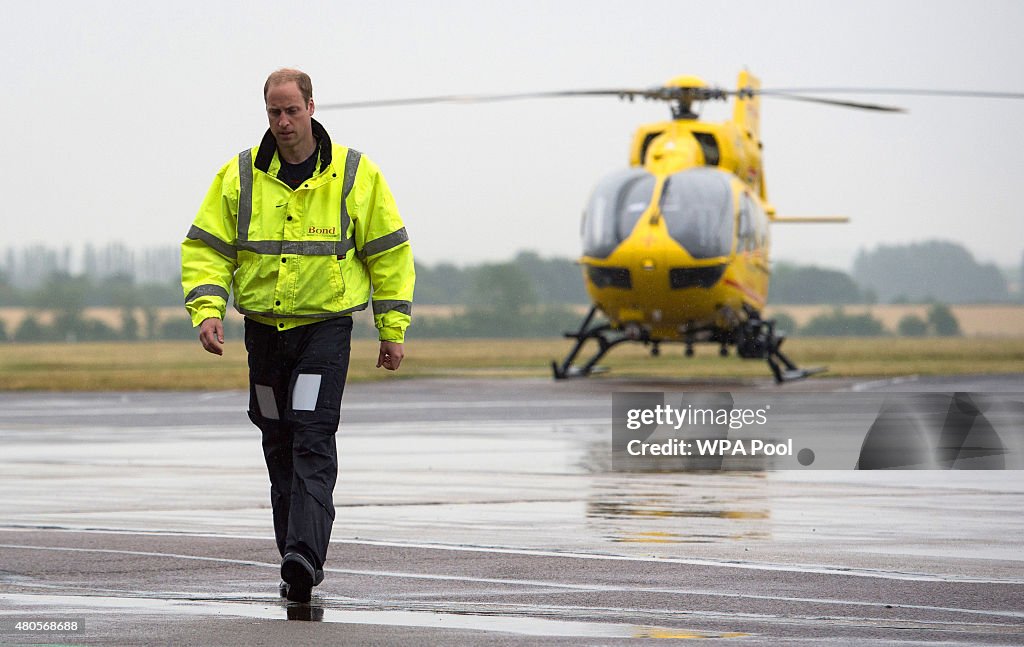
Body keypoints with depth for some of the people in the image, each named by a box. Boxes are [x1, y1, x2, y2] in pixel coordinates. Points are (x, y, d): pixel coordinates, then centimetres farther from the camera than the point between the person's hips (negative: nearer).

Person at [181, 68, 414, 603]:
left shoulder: (355, 175, -1)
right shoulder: (239, 177, 2)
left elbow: (389, 252, 5)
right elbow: (206, 248, 4)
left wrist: (393, 328, 4)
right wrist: (207, 308, -11)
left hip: (326, 326, -3)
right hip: (264, 329, 3)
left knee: (313, 442, -17)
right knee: (279, 448, 8)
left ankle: (305, 553, -26)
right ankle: (297, 562, 16)